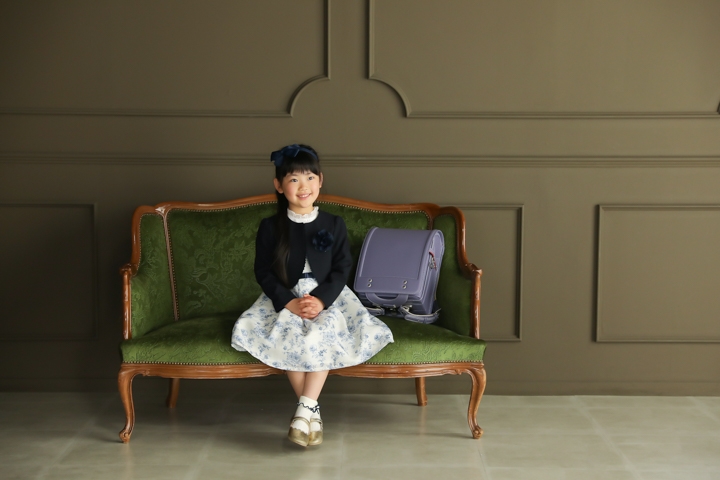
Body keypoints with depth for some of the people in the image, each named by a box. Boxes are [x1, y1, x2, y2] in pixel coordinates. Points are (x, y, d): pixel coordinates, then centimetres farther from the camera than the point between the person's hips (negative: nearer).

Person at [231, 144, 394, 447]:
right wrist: (289, 302, -16)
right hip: (283, 300, 0)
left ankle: (305, 408, -28)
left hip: (327, 297, 0)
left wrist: (321, 299, -16)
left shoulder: (333, 225, 5)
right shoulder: (270, 227, 3)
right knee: (288, 335, -31)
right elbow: (263, 272, 0)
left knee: (323, 333, -31)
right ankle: (312, 411, -22)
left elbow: (342, 268, 1)